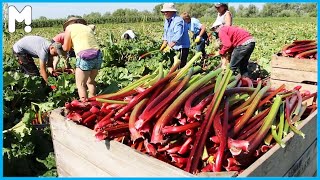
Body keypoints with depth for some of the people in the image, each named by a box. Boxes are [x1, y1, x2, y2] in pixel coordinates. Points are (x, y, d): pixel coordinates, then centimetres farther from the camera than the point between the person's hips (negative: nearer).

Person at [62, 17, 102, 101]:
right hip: (98, 55, 6)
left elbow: (66, 48, 14)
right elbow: (90, 43, 17)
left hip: (85, 57, -6)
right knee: (90, 81, 22)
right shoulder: (88, 27, 28)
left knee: (80, 84, 4)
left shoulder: (69, 27, 13)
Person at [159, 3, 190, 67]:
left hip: (181, 47, -9)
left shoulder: (178, 21, -18)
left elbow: (177, 37, -28)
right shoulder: (167, 20, 11)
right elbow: (165, 34, 16)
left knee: (180, 66, -9)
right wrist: (163, 45, 4)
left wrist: (169, 47, -29)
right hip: (173, 48, 9)